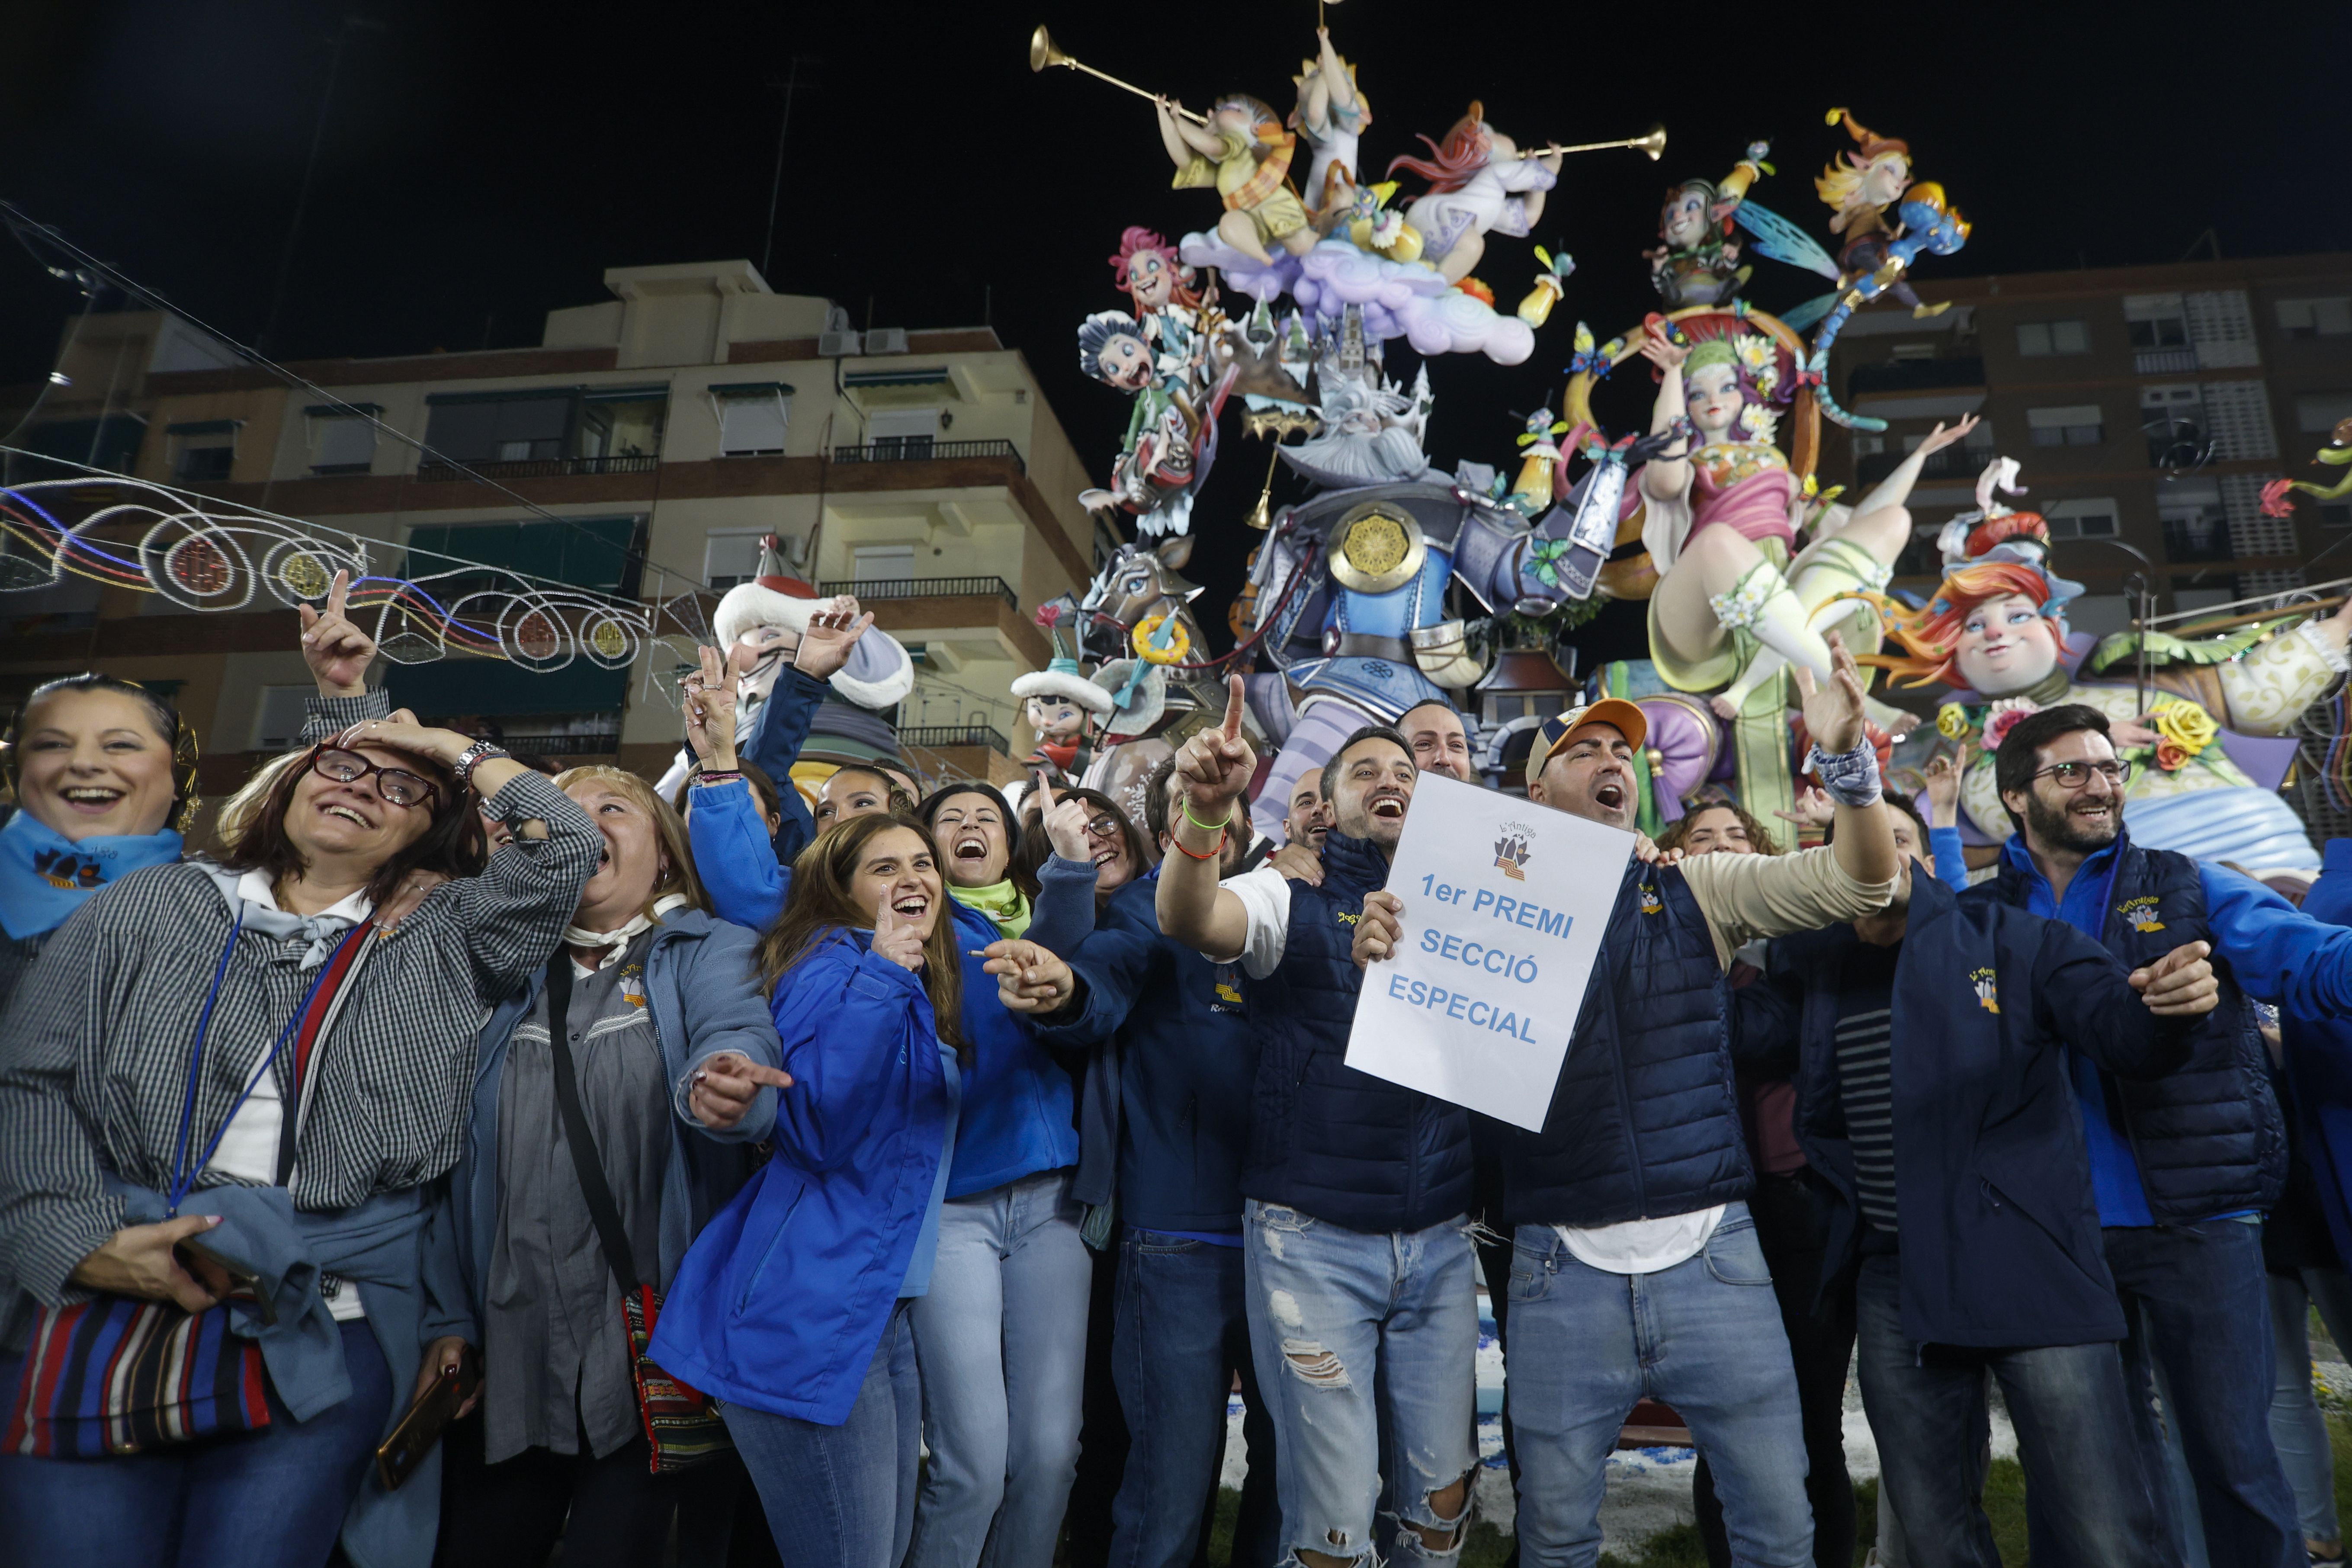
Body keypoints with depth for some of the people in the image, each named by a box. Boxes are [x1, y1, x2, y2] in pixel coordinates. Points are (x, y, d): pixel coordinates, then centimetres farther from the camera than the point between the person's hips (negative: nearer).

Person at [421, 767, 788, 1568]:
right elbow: (455, 1159, 11)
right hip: (511, 1349, 4)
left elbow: (736, 1036, -22)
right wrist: (449, 1318, 4)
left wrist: (719, 1085, -46)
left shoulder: (711, 954, 0)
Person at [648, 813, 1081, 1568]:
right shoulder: (831, 968, -11)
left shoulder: (931, 984, 15)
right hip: (811, 1314, -9)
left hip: (886, 1306, 9)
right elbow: (817, 1126, -23)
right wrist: (882, 974, -25)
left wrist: (1051, 986, -4)